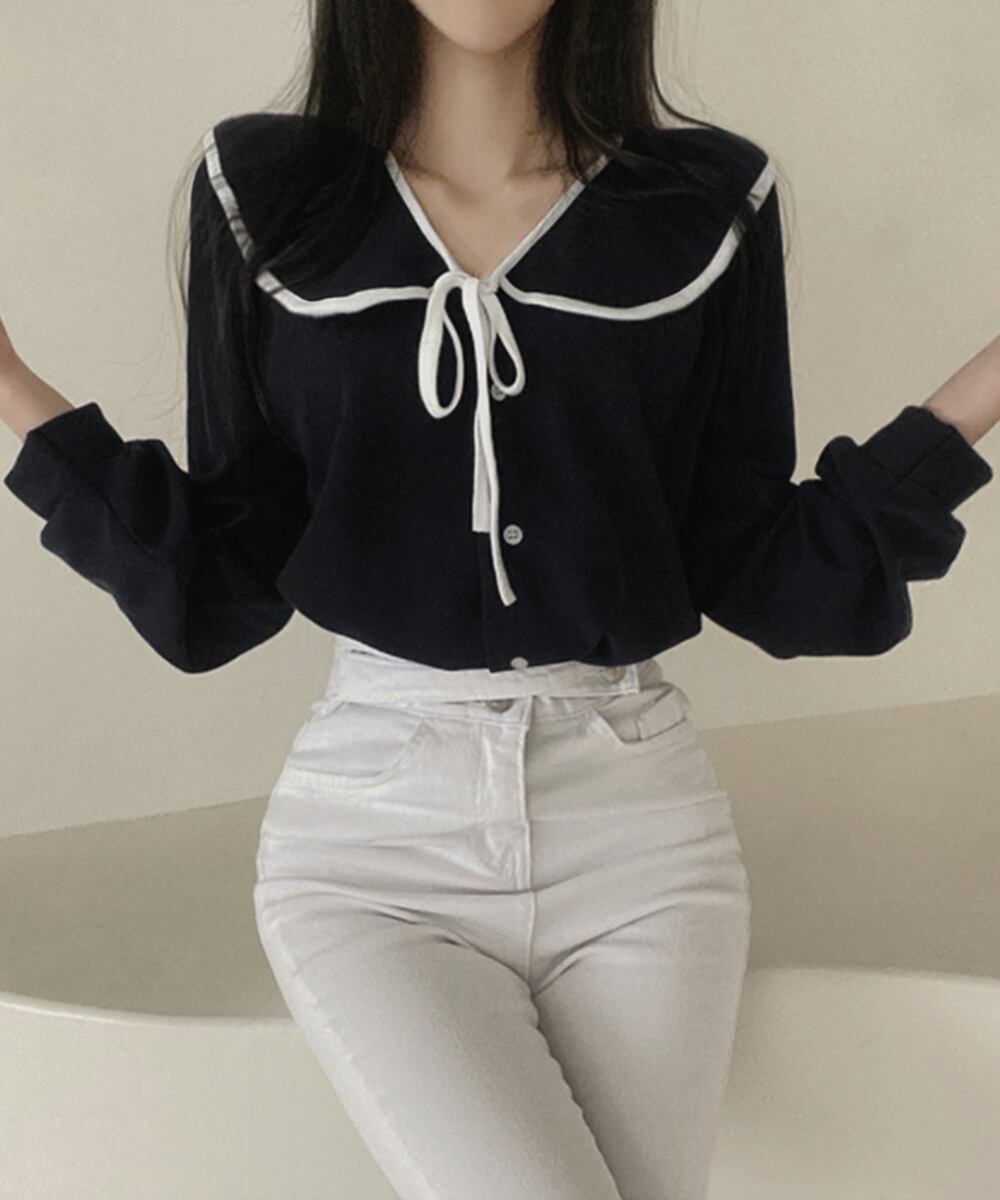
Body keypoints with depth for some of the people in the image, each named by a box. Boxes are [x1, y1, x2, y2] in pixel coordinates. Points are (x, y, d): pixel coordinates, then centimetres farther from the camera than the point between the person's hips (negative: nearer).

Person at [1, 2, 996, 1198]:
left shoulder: (713, 203, 1)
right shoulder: (263, 195, 1)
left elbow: (765, 582, 2)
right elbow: (215, 592, 1)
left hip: (641, 822, 2)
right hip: (372, 834, -1)